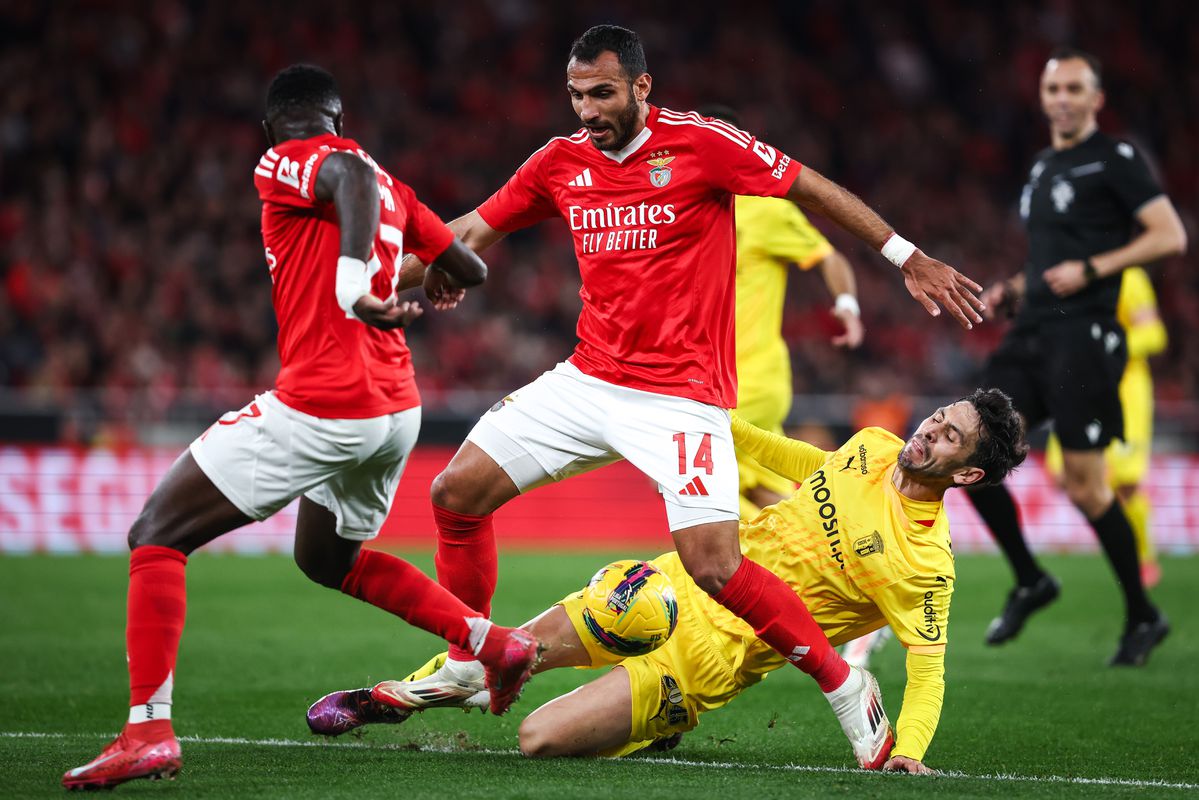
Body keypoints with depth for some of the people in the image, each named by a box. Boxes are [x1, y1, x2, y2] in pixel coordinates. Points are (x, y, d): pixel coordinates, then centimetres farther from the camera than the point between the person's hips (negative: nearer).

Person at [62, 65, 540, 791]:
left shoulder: (284, 165, -3)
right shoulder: (392, 187, 16)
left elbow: (352, 176, -26)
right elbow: (471, 269, 23)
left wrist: (353, 278, -40)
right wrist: (435, 276, 46)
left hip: (317, 410, -8)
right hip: (398, 411, 8)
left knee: (156, 538, 0)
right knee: (328, 560, 33)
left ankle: (149, 730, -13)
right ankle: (492, 642, 25)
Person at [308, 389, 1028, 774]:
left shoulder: (923, 563, -21)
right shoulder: (873, 448, 1)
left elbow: (930, 664, -18)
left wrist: (908, 749, -33)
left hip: (716, 652, -6)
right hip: (681, 586, 6)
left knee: (540, 739, -15)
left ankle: (661, 727, 14)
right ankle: (399, 695, 34)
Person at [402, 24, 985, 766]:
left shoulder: (700, 143, -12)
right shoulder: (560, 162, 4)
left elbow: (814, 189, -5)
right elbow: (474, 230, 14)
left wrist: (910, 259, -5)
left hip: (682, 394, -6)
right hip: (588, 381, 6)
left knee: (715, 566, -19)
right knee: (457, 492, 1)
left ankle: (847, 689, 0)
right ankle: (463, 666, 20)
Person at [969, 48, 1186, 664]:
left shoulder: (1115, 159, -4)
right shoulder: (1043, 167, 20)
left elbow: (1170, 236, -11)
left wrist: (1090, 270, -17)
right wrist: (1012, 290, 13)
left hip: (1082, 336, -8)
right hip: (1031, 334, 8)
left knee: (1083, 483, -9)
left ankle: (1143, 617, 6)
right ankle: (1029, 582, 11)